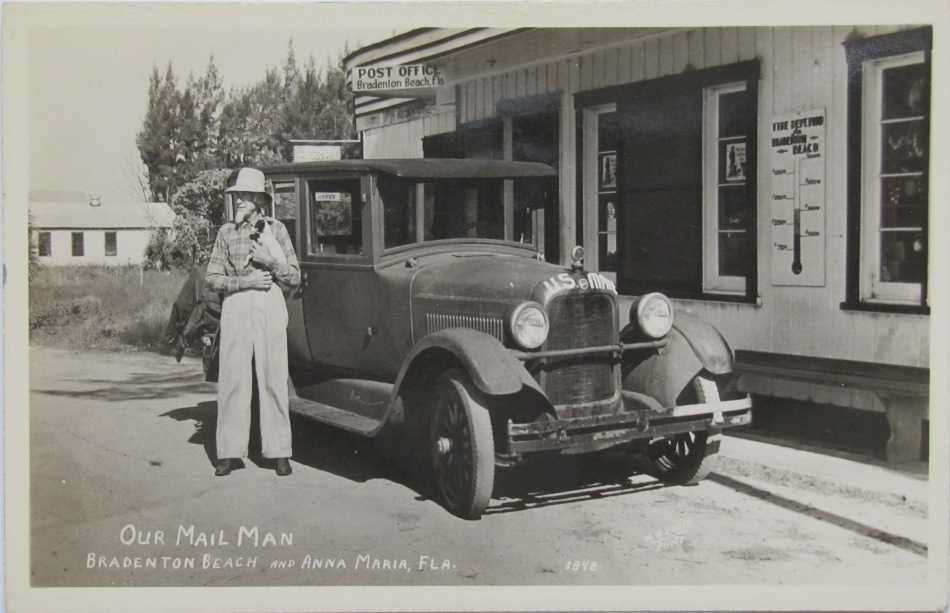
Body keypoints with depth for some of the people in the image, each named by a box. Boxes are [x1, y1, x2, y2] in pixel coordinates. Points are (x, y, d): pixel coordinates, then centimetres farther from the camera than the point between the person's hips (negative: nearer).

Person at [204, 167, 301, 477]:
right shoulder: (226, 233, 11)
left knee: (273, 379, 0)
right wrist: (243, 281, -9)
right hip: (235, 308, 1)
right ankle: (230, 451, 6)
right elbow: (212, 278, 6)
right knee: (232, 379, 0)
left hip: (270, 306, -1)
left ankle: (279, 451, 6)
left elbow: (294, 277, 7)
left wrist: (273, 262, -11)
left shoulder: (275, 229, 8)